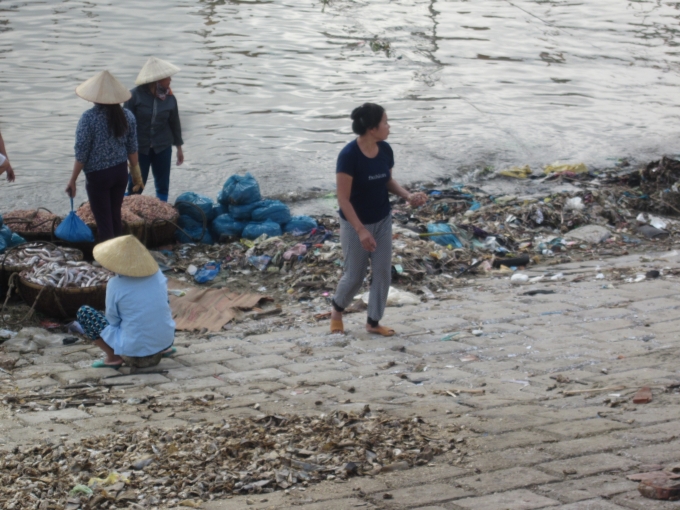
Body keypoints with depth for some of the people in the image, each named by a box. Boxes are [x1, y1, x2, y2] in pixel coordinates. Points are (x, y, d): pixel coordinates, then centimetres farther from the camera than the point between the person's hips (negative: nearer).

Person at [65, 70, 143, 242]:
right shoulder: (127, 116, -3)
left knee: (103, 221, 4)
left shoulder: (89, 118, -17)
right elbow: (132, 149, 5)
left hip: (98, 175, -5)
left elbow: (81, 154, -14)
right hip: (120, 172, 5)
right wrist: (135, 170, 21)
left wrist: (72, 180, -5)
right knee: (115, 216, 19)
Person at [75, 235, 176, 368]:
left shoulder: (115, 285, -14)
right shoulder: (157, 275, -2)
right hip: (165, 341, 5)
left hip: (134, 352, -5)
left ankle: (113, 357, 1)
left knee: (83, 312, 5)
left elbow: (112, 321, -4)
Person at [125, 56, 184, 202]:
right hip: (139, 147, -3)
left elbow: (174, 123, 8)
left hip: (162, 147, 3)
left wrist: (179, 147, 14)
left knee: (163, 185, 11)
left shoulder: (169, 98, -3)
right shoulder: (136, 95, -15)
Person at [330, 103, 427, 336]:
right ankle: (337, 310, 35)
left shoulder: (385, 150, -6)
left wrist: (408, 196, -8)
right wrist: (361, 230, -25)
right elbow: (343, 199, -22)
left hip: (383, 221, 6)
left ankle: (373, 322, 22)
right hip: (355, 224, -6)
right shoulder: (349, 156, -25)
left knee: (382, 272, 7)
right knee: (355, 275, 7)